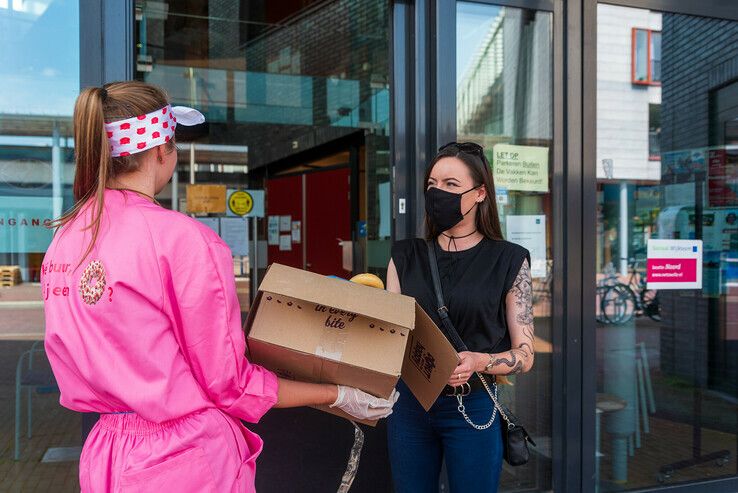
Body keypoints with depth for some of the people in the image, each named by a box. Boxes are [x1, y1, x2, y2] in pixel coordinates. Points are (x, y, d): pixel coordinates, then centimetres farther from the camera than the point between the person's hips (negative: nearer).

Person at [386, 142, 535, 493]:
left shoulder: (508, 260, -2)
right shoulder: (406, 256, 6)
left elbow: (524, 355, -3)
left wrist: (479, 362, -22)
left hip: (473, 407, -2)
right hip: (409, 404, 3)